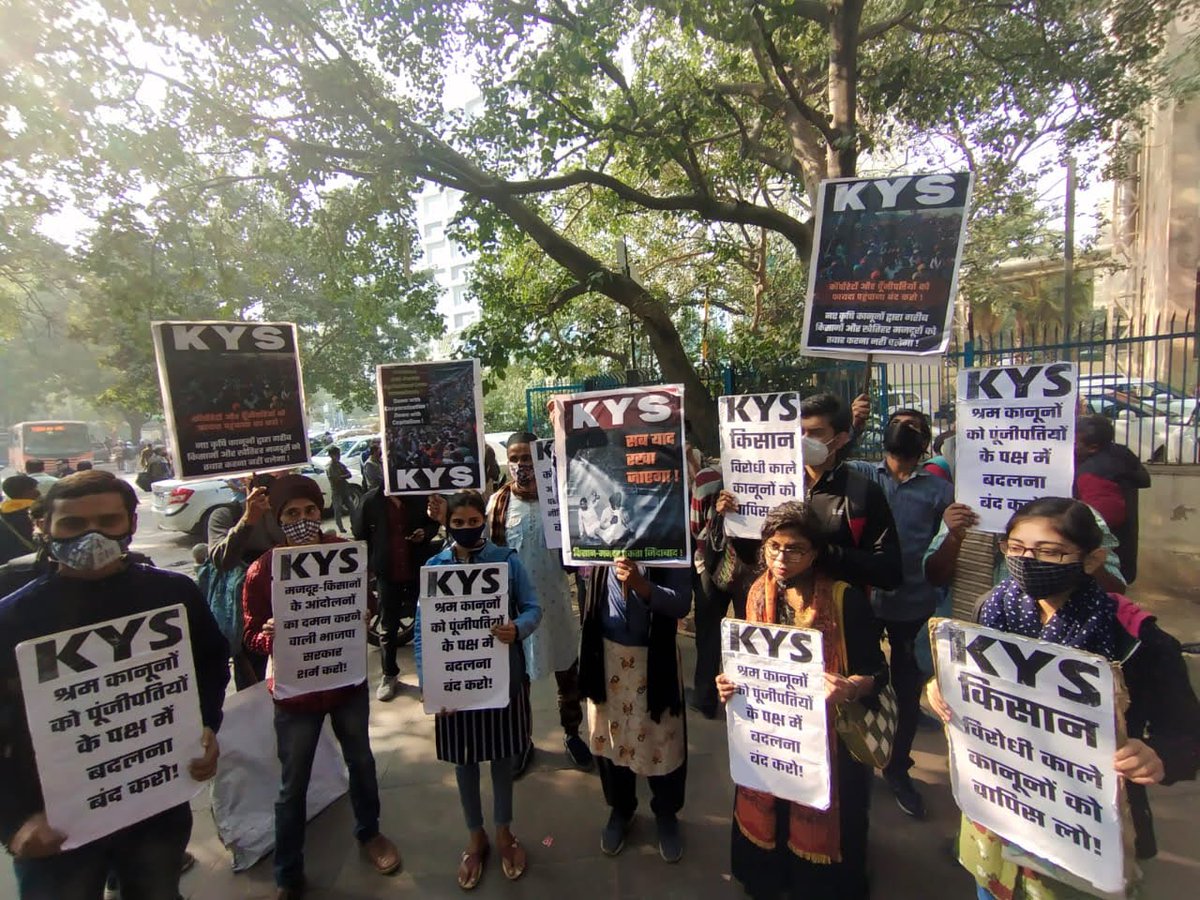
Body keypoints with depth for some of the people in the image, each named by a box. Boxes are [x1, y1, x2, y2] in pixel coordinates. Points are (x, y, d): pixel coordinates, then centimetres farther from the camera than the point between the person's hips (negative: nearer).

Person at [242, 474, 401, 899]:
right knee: (293, 785, 11)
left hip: (348, 679, 3)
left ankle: (368, 832, 48)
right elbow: (252, 634, -6)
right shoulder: (262, 570, -15)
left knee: (361, 761, 21)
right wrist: (271, 635, -28)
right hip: (294, 689, -2)